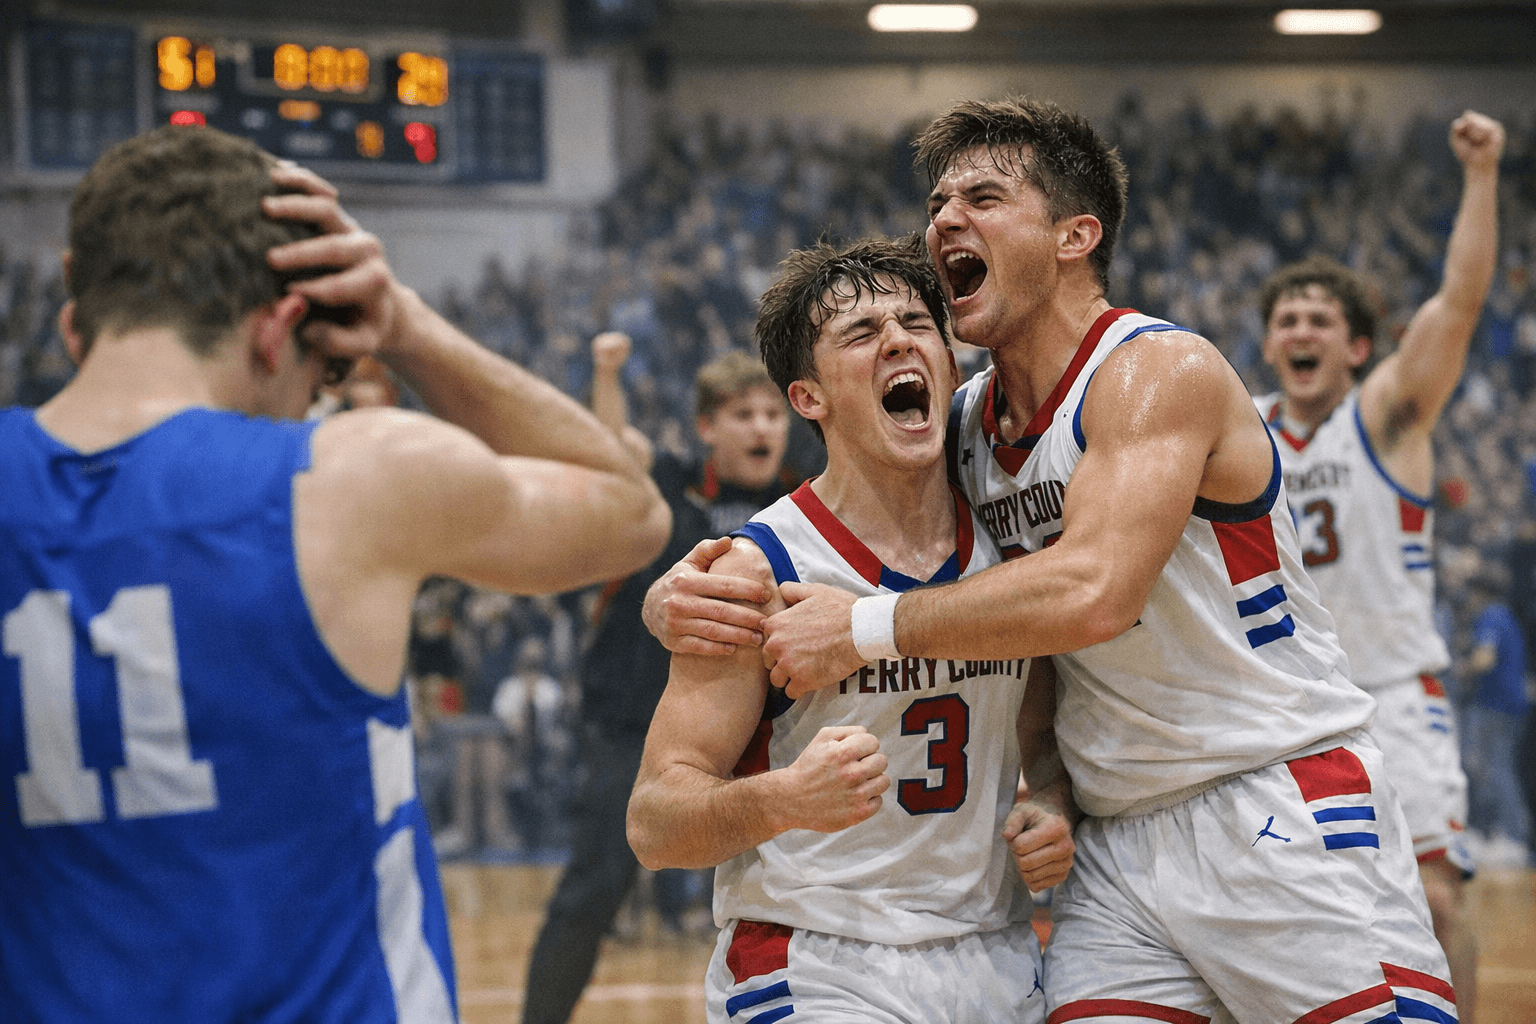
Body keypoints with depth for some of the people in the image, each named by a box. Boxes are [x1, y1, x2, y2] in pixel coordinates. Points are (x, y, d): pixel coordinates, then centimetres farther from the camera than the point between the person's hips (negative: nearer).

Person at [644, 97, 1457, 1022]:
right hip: (1120, 845, 6)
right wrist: (687, 597, -7)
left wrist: (866, 628, -22)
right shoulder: (963, 422, 8)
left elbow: (1093, 592, -28)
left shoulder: (1162, 370, -14)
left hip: (1283, 814, -6)